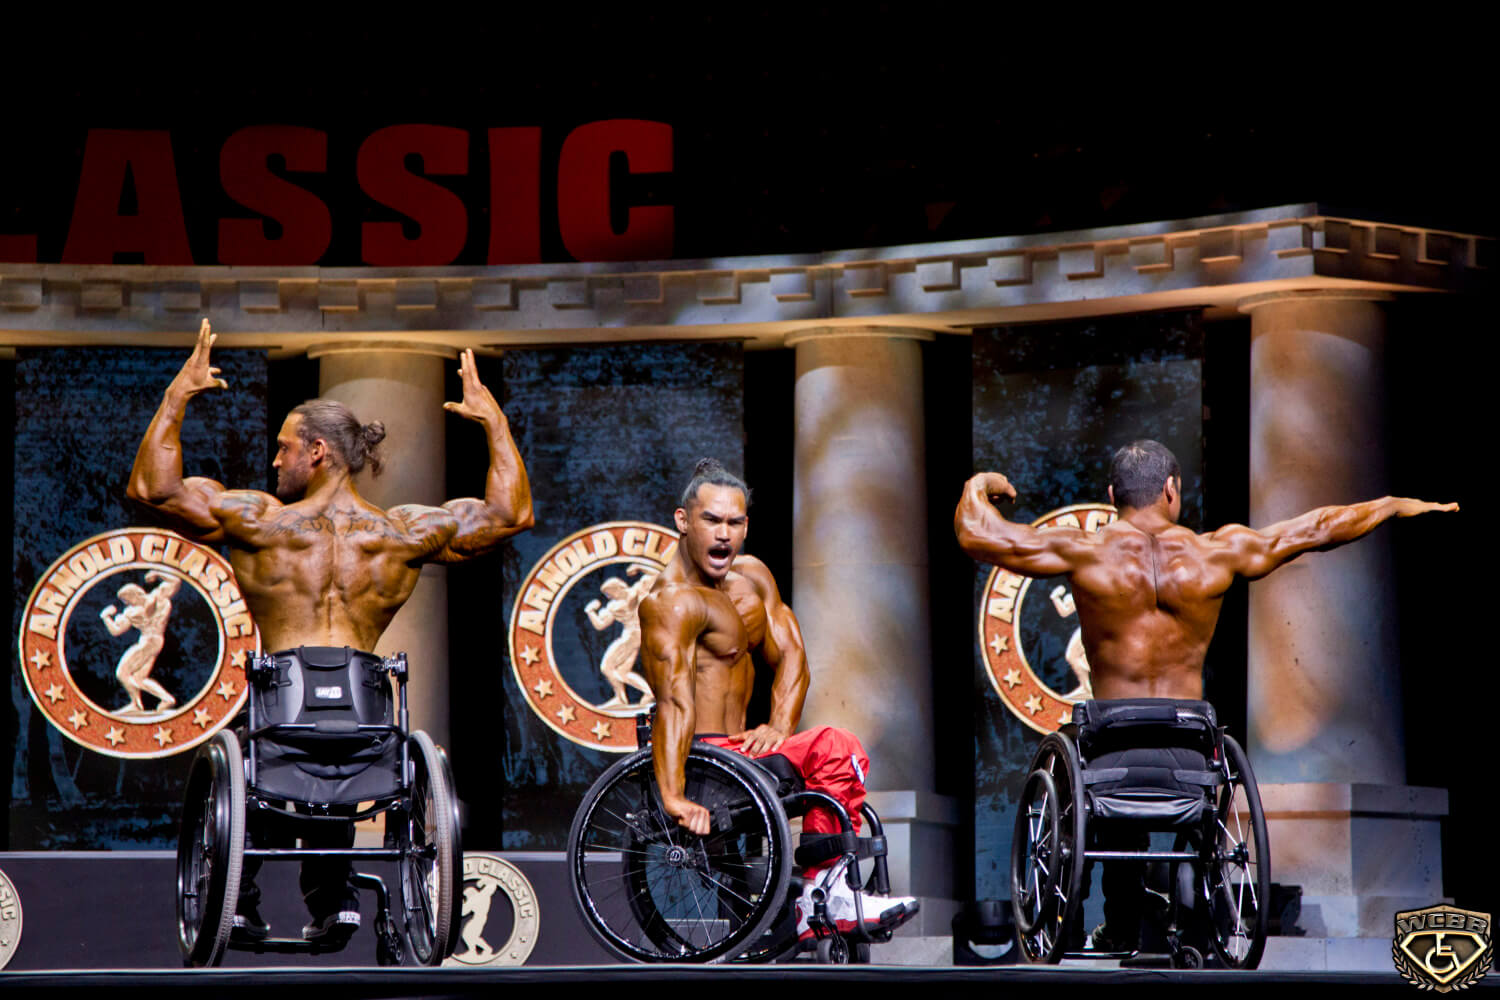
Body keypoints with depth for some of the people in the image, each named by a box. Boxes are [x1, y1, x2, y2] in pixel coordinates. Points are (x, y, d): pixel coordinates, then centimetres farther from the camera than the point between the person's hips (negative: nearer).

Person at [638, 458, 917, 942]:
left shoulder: (752, 576, 13)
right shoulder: (672, 601, -17)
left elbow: (789, 654, 10)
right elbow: (674, 698, -30)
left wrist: (779, 727, -11)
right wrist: (674, 797, -42)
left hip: (737, 748, 10)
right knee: (834, 748, -21)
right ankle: (823, 892, -11)